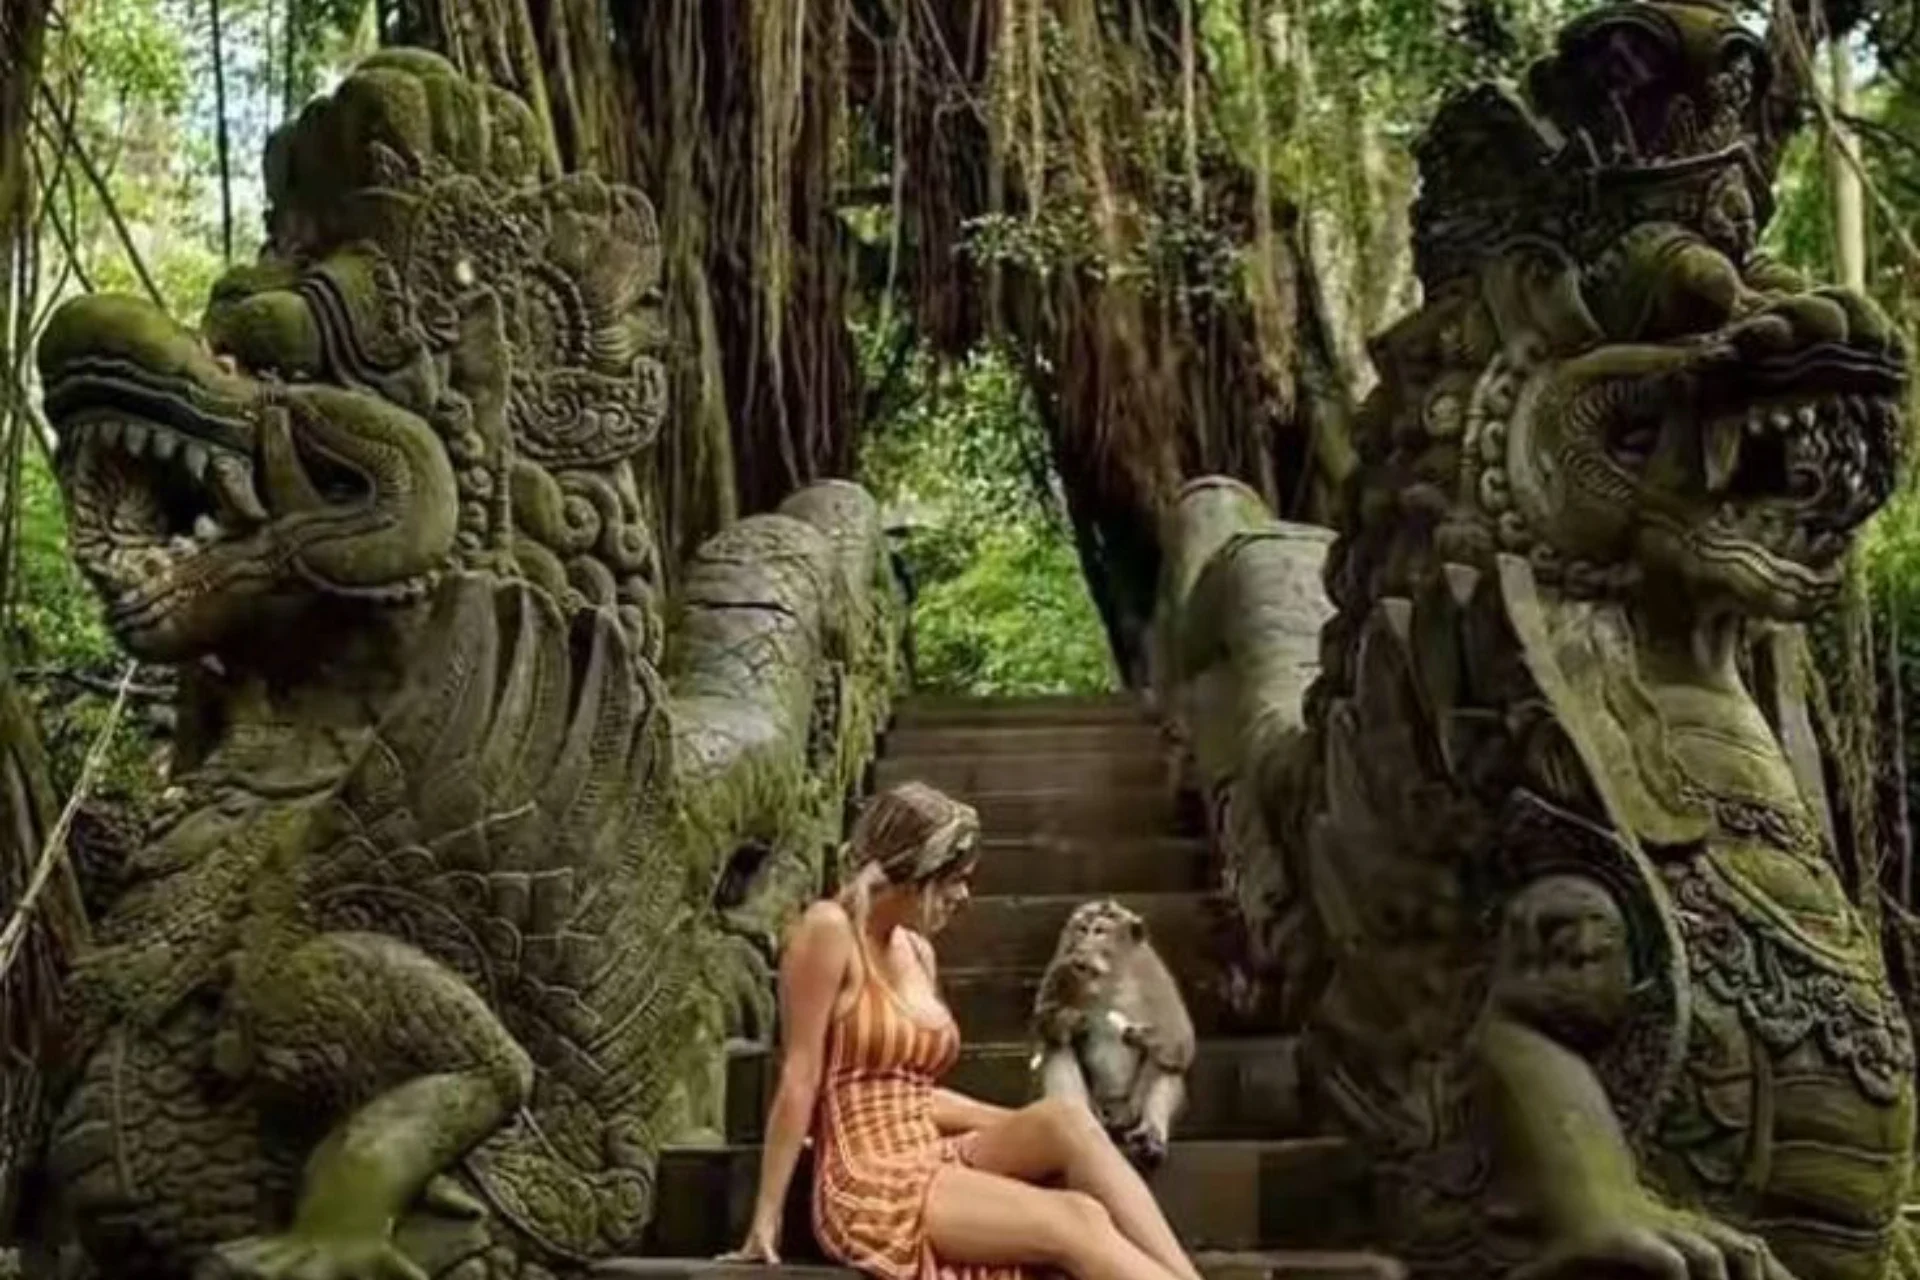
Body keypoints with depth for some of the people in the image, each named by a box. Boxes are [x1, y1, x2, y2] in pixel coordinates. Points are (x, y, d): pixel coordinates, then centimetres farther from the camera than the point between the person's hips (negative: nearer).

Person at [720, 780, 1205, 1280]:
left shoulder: (918, 951, 15)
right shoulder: (828, 930, -9)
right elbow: (798, 1079, -11)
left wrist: (1028, 1129, 12)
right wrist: (766, 1217, -10)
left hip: (929, 1163, 7)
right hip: (869, 1186, -7)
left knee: (1066, 1120, -20)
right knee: (1077, 1221, -24)